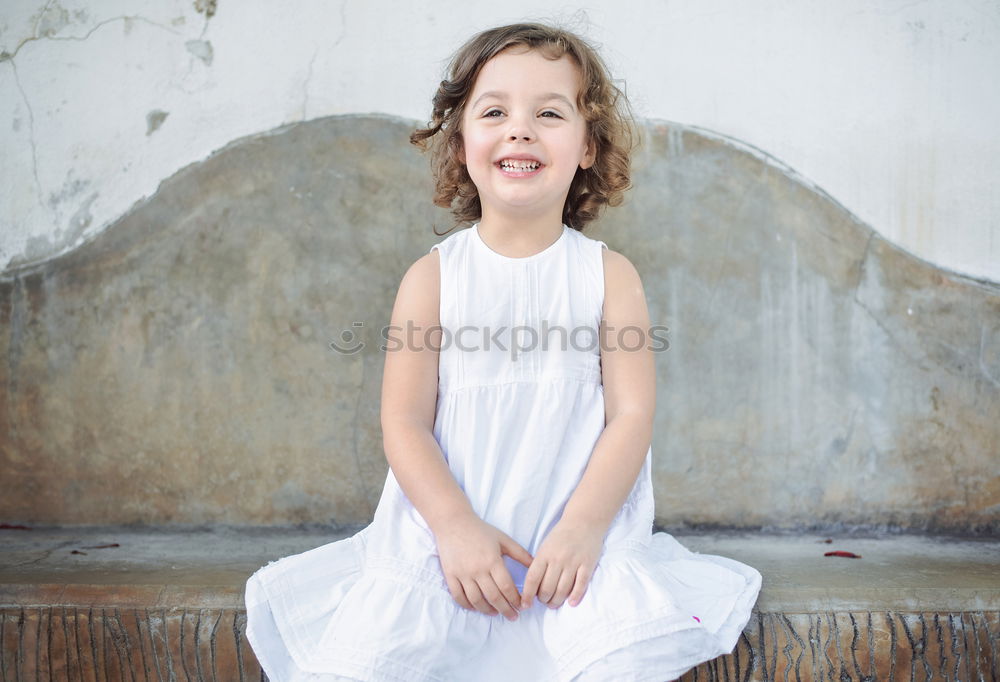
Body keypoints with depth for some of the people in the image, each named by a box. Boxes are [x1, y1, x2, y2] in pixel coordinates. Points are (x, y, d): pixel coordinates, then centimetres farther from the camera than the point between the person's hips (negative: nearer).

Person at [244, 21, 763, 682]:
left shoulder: (609, 275, 1)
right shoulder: (433, 276, 1)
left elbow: (632, 415, -3)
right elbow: (405, 419, -2)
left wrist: (582, 528, -15)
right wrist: (455, 527, -15)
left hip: (579, 524, 0)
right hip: (449, 523, 1)